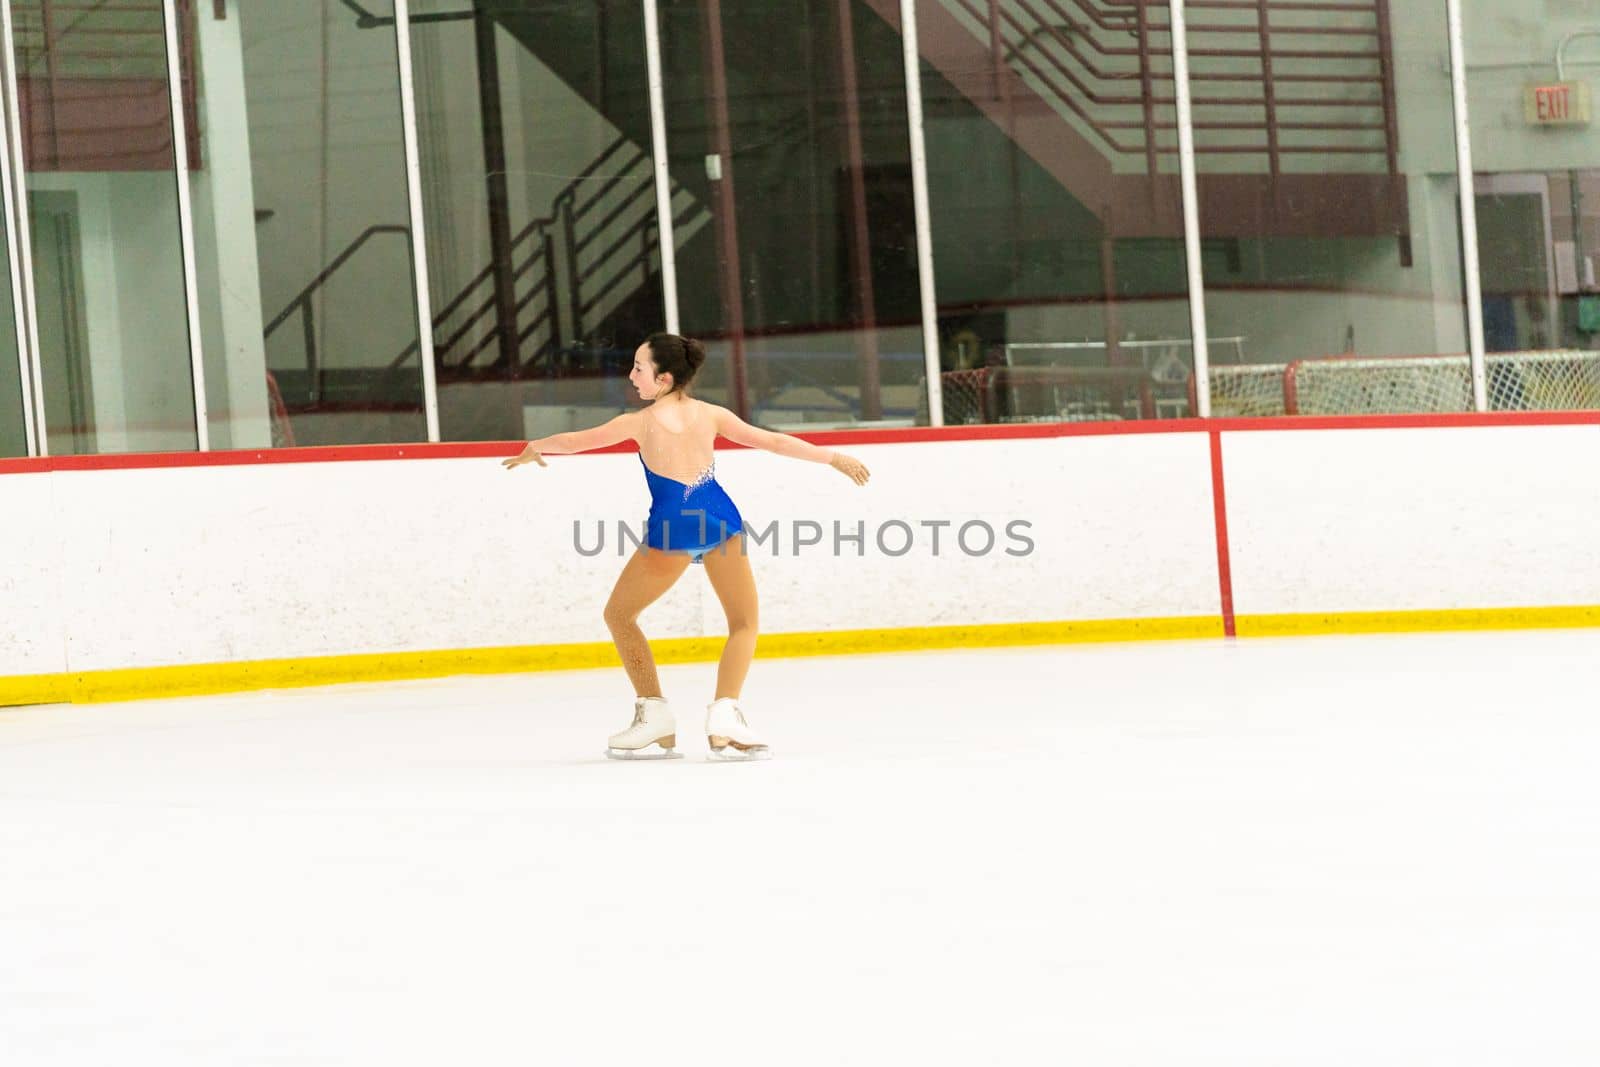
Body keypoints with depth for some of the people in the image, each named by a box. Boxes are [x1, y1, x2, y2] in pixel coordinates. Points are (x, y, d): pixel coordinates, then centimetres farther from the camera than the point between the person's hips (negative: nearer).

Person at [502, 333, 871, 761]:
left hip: (671, 528, -3)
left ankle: (654, 715, 13)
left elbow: (575, 441, 11)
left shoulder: (641, 421, 1)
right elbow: (774, 441, 12)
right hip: (720, 518, 3)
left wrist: (534, 448, 31)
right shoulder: (709, 414, 8)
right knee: (744, 622, 18)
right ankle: (725, 715, -3)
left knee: (619, 614, 19)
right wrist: (833, 457, 22)